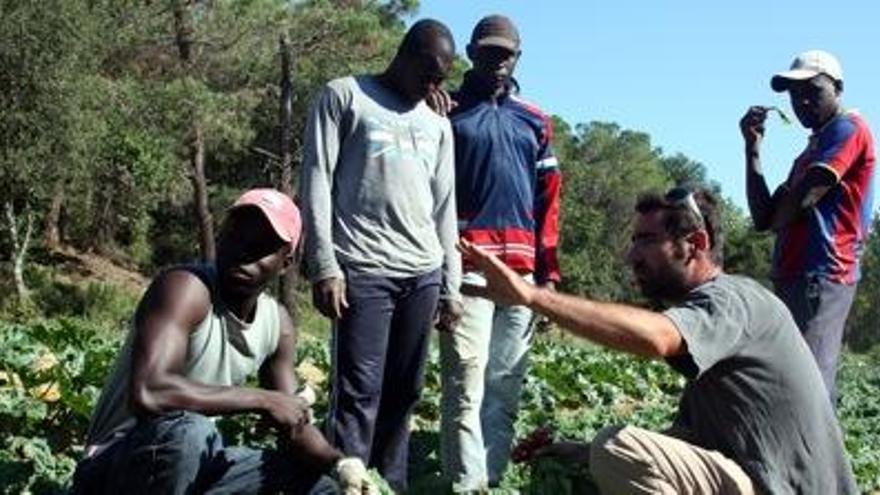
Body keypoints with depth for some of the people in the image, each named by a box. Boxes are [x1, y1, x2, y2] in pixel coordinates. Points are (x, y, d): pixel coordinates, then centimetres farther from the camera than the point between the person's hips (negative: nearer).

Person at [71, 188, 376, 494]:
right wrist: (262, 399, -29)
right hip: (115, 470, -8)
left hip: (193, 467, 8)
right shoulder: (186, 288, -22)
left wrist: (339, 463, -13)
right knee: (187, 430, -37)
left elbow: (293, 424, 8)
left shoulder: (278, 323, 1)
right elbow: (147, 393, -38)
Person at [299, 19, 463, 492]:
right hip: (362, 270, -5)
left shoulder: (438, 124, 22)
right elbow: (317, 183, -2)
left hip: (423, 273, 5)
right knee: (358, 392, -8)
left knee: (402, 393, 6)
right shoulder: (344, 96, 6)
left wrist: (450, 285, 13)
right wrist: (324, 267, -11)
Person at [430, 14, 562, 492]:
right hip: (467, 268, -4)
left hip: (523, 271, 4)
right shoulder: (446, 112, 7)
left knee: (506, 386, 7)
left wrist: (549, 271, 11)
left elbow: (548, 201, 16)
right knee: (467, 385, -10)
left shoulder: (535, 122, 18)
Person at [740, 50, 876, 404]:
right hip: (794, 279, 10)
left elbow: (801, 200, -14)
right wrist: (753, 147, 12)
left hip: (820, 280, -9)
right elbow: (764, 217, 17)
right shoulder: (813, 151, 25)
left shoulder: (849, 129, -2)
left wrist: (776, 219, 9)